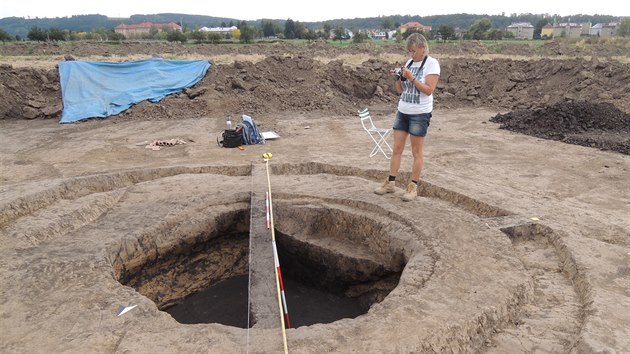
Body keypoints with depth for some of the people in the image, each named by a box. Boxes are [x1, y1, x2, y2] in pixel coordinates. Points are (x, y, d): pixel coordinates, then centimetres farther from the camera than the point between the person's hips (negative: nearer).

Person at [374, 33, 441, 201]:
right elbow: (400, 90, 12)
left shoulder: (431, 63, -7)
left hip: (420, 114, -6)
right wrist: (398, 78, -7)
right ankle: (390, 183, 16)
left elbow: (428, 90, -15)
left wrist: (411, 77, -19)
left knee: (416, 152, 2)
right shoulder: (409, 63, 10)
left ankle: (413, 187, 12)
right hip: (402, 111, 6)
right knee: (397, 149, 8)